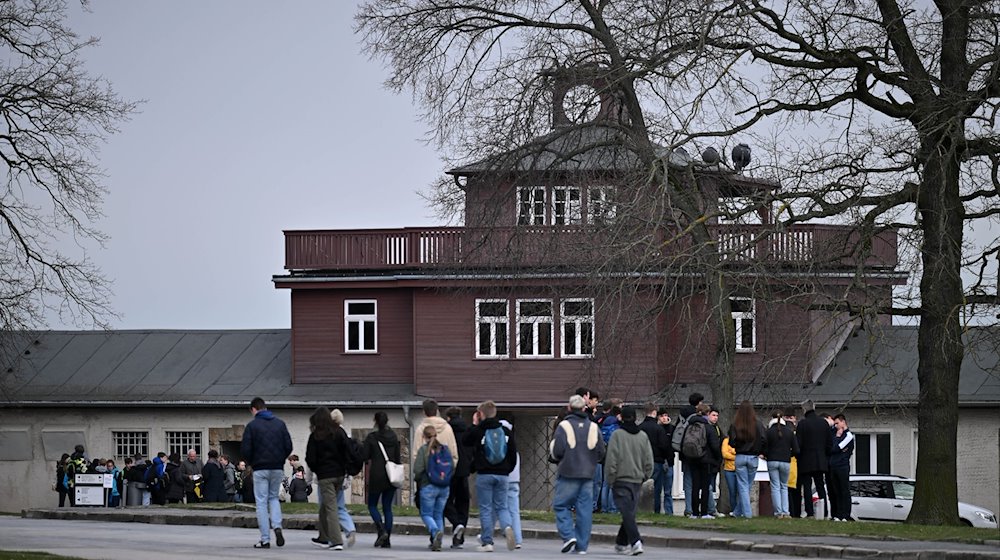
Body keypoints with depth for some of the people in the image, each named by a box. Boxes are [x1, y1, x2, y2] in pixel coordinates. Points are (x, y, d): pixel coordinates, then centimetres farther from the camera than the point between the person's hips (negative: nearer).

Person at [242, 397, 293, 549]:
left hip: (260, 469, -4)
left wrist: (251, 462, 8)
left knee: (261, 502, 2)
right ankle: (277, 526, -4)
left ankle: (265, 539, 0)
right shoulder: (280, 423, 6)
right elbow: (288, 446, 3)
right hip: (277, 468, 4)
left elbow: (245, 450, -10)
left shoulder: (252, 426, -6)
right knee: (274, 498, 20)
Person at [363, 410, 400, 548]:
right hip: (391, 476, 4)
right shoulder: (393, 436, 5)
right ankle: (387, 540, 2)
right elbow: (398, 457, 7)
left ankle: (382, 531, -14)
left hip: (377, 475, -4)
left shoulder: (371, 437, -7)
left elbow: (365, 457, -8)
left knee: (372, 505, 9)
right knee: (387, 507, 8)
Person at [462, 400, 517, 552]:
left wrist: (474, 424, 17)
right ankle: (507, 527, -20)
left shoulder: (478, 431, -7)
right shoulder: (506, 431, 4)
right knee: (501, 507, 10)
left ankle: (487, 542, 2)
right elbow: (513, 453, 7)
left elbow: (465, 441, 11)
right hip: (502, 475, 3)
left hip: (484, 475, -3)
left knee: (485, 508, 4)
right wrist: (508, 470, 19)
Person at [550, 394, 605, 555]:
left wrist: (554, 457, 11)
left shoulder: (564, 426, -8)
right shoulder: (593, 427, 6)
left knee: (561, 505, 6)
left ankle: (568, 535, -12)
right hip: (588, 474, 4)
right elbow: (601, 453, 8)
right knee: (585, 508, 5)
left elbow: (557, 451, -11)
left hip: (568, 474, -4)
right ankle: (582, 545, 4)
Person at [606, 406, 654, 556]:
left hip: (621, 480, -5)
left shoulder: (617, 435, -9)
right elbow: (649, 461, 7)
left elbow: (611, 460, -10)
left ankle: (635, 542, -22)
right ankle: (621, 543, 22)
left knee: (627, 513, -8)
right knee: (630, 512, 13)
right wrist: (645, 476, 18)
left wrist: (611, 480, -2)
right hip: (637, 481, 5)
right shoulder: (643, 436, 4)